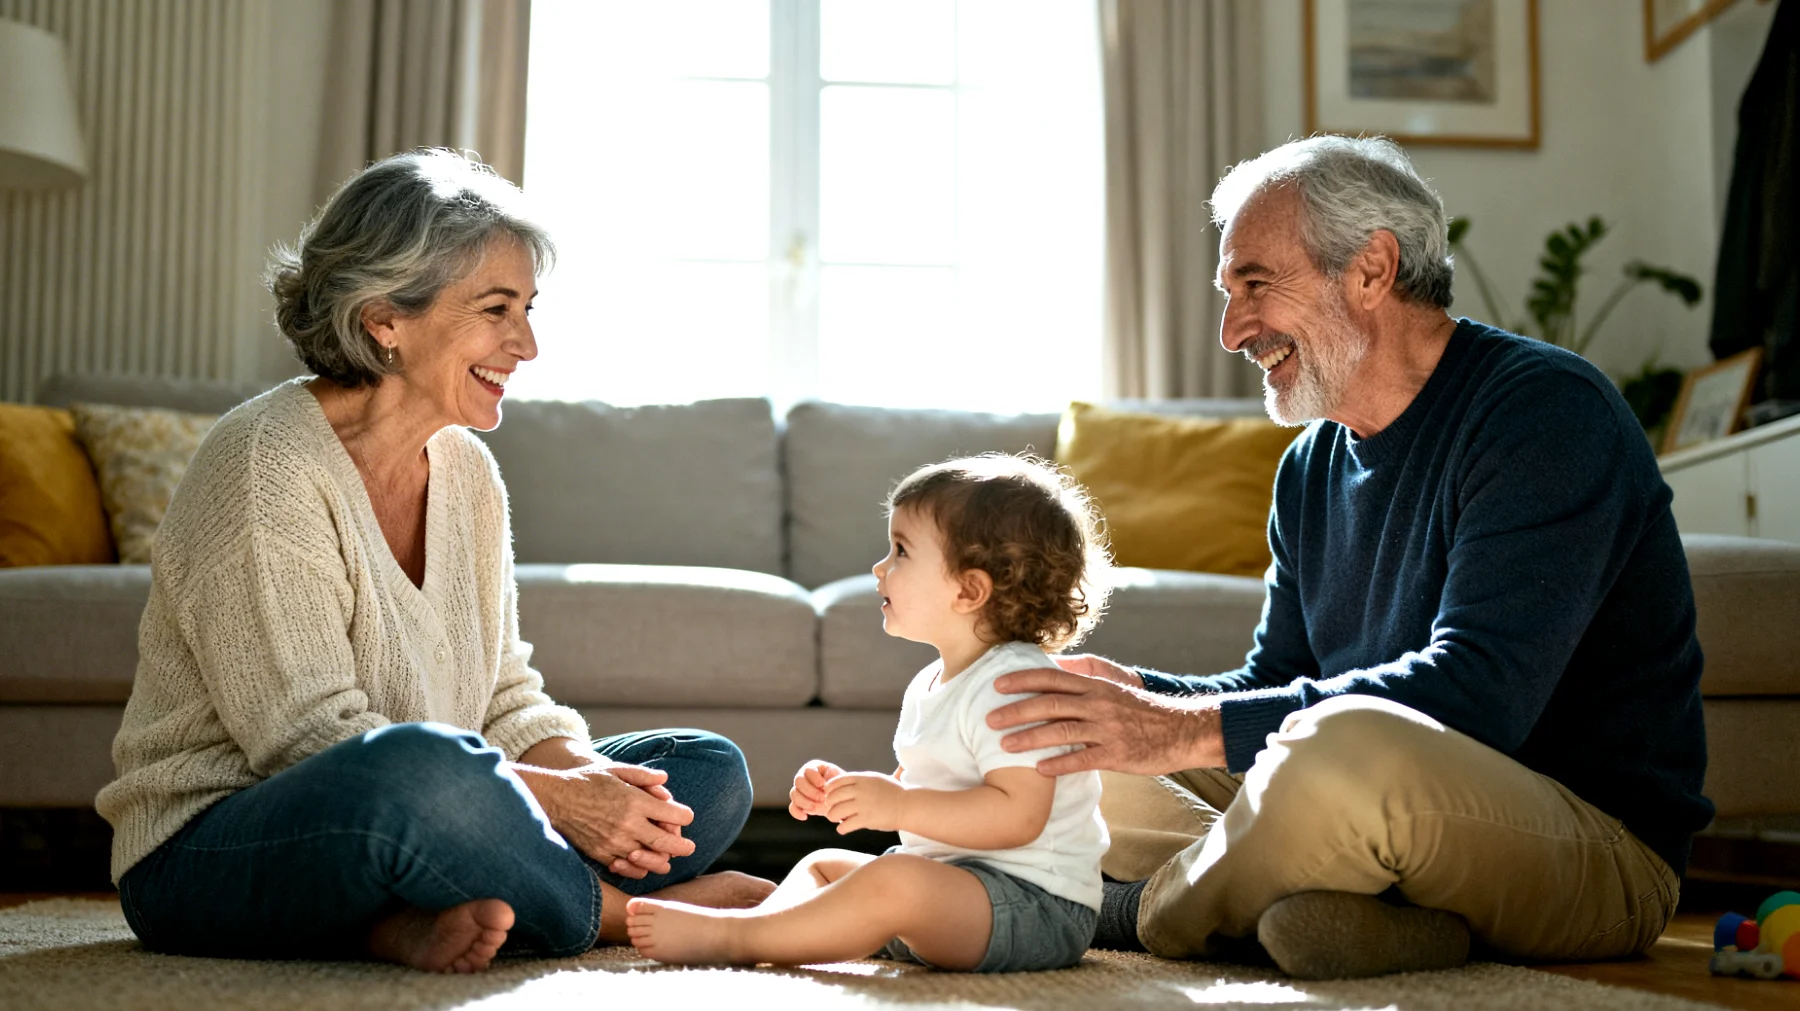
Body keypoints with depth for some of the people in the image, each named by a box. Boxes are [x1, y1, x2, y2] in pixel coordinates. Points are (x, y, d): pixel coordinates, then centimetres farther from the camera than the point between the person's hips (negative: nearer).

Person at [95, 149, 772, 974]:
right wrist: (553, 793, -24)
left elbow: (506, 701, 9)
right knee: (418, 763, -40)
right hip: (206, 862, -8)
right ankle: (623, 911, -14)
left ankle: (422, 918, -19)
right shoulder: (267, 465, -16)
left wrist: (590, 773, -14)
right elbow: (310, 737, -22)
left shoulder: (466, 472, 8)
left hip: (399, 832, 8)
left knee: (709, 772, 0)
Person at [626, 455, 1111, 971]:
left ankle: (727, 936, -26)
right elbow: (909, 794, 22)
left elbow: (1019, 814, -28)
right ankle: (767, 917, -17)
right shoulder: (929, 686, 15)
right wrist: (840, 793, 3)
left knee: (895, 880, -34)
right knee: (823, 865, 14)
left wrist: (899, 805, -29)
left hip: (1036, 903, -11)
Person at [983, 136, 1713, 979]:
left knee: (1348, 745, -39)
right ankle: (1384, 920, -16)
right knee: (1071, 756, 3)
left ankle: (1139, 915, -9)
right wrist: (1127, 688, -5)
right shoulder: (1312, 469, 12)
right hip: (1400, 815, 8)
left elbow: (1474, 696, -27)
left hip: (1601, 850, -8)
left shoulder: (1544, 411, -15)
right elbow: (1273, 687, 16)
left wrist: (1184, 728, -30)